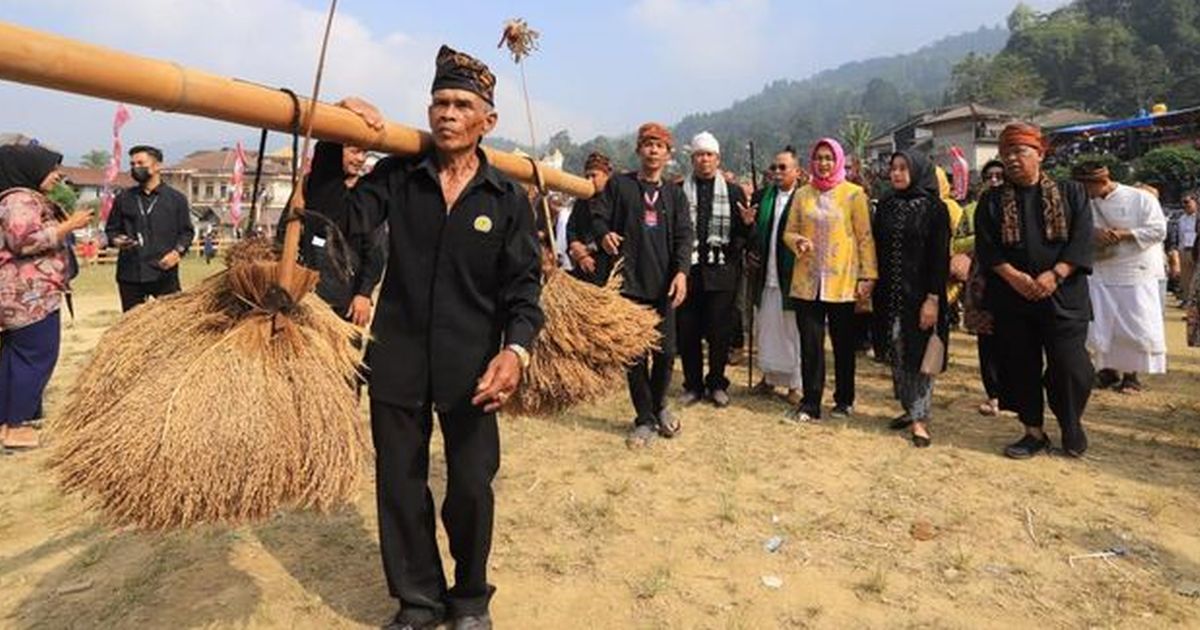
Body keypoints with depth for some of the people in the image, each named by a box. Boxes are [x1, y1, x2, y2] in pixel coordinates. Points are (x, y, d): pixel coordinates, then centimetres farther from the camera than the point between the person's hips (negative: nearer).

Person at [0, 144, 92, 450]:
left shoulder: (28, 199, 19)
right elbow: (25, 241, -24)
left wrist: (66, 221, 17)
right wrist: (68, 226, -17)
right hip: (29, 294, -11)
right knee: (36, 356, -6)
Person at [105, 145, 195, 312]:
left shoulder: (176, 198, 5)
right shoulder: (124, 198, 12)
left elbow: (187, 231, 5)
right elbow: (111, 229, 18)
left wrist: (177, 251, -12)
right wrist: (115, 240, -5)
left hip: (165, 273, -3)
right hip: (130, 274, 3)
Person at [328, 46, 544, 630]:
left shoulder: (508, 198, 0)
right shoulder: (396, 176, 4)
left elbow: (523, 287, -4)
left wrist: (516, 348, -20)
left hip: (473, 369, -1)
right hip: (398, 361, 1)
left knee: (471, 489, 9)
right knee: (400, 486, 11)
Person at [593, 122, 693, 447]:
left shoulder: (674, 193, 12)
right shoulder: (619, 185, 7)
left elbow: (684, 235, 3)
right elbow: (599, 218, 3)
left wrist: (682, 271, -13)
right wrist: (605, 234, -21)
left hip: (663, 283, 2)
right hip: (628, 281, -1)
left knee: (666, 351, 2)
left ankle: (658, 405, 30)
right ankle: (645, 419, 16)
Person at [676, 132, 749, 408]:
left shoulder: (734, 191, 10)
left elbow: (743, 234, 8)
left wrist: (748, 222, -12)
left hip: (721, 271, 0)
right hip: (688, 270, 0)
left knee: (720, 331, 5)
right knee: (687, 331, 5)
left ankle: (716, 384, 21)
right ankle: (693, 385, 20)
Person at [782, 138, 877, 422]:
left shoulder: (854, 194, 0)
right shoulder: (802, 195, 9)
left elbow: (865, 237, -1)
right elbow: (789, 232, 13)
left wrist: (868, 275, -7)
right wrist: (798, 241, -10)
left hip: (841, 281, -2)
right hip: (807, 281, 2)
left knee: (844, 343, 8)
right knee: (810, 343, 2)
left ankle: (844, 400, 24)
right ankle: (810, 403, 11)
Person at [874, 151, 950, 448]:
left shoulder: (935, 208, -5)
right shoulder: (885, 205, 8)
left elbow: (940, 256, -9)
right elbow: (877, 248, 9)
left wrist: (933, 298, -15)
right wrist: (873, 289, 5)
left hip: (920, 292, -4)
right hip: (889, 293, 5)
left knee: (919, 354, 0)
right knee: (897, 353, 10)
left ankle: (920, 418, 8)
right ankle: (910, 408, 24)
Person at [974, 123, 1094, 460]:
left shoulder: (1071, 193, 6)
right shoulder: (991, 201, 8)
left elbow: (1082, 240, -3)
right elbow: (986, 247, -2)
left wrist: (1055, 275, -17)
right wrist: (1013, 276, -16)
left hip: (1063, 297, -1)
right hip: (1011, 300, 2)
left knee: (1069, 366, -3)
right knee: (1020, 367, 5)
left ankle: (1071, 425, 22)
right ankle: (1034, 432, 20)